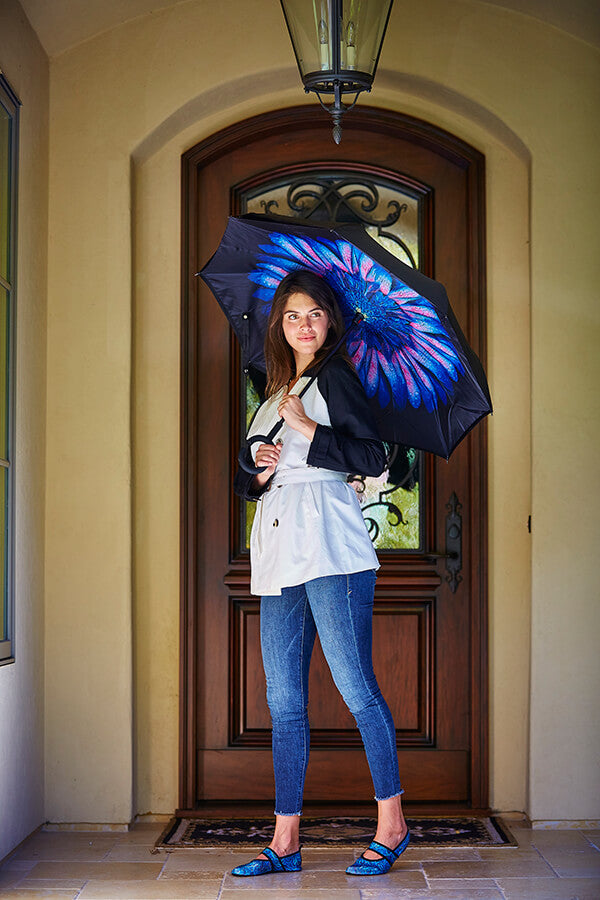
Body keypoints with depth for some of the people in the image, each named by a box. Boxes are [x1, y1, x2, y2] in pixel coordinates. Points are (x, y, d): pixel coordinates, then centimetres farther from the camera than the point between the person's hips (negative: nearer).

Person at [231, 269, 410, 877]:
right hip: (277, 554, 7)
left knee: (356, 687, -5)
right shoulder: (273, 394, 23)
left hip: (330, 549, -7)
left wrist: (309, 429, -12)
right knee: (284, 702, 5)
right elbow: (244, 480, 24)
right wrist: (258, 471, 3)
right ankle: (285, 842, 11)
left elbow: (374, 457, -7)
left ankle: (392, 825, 6)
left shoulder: (334, 376, 3)